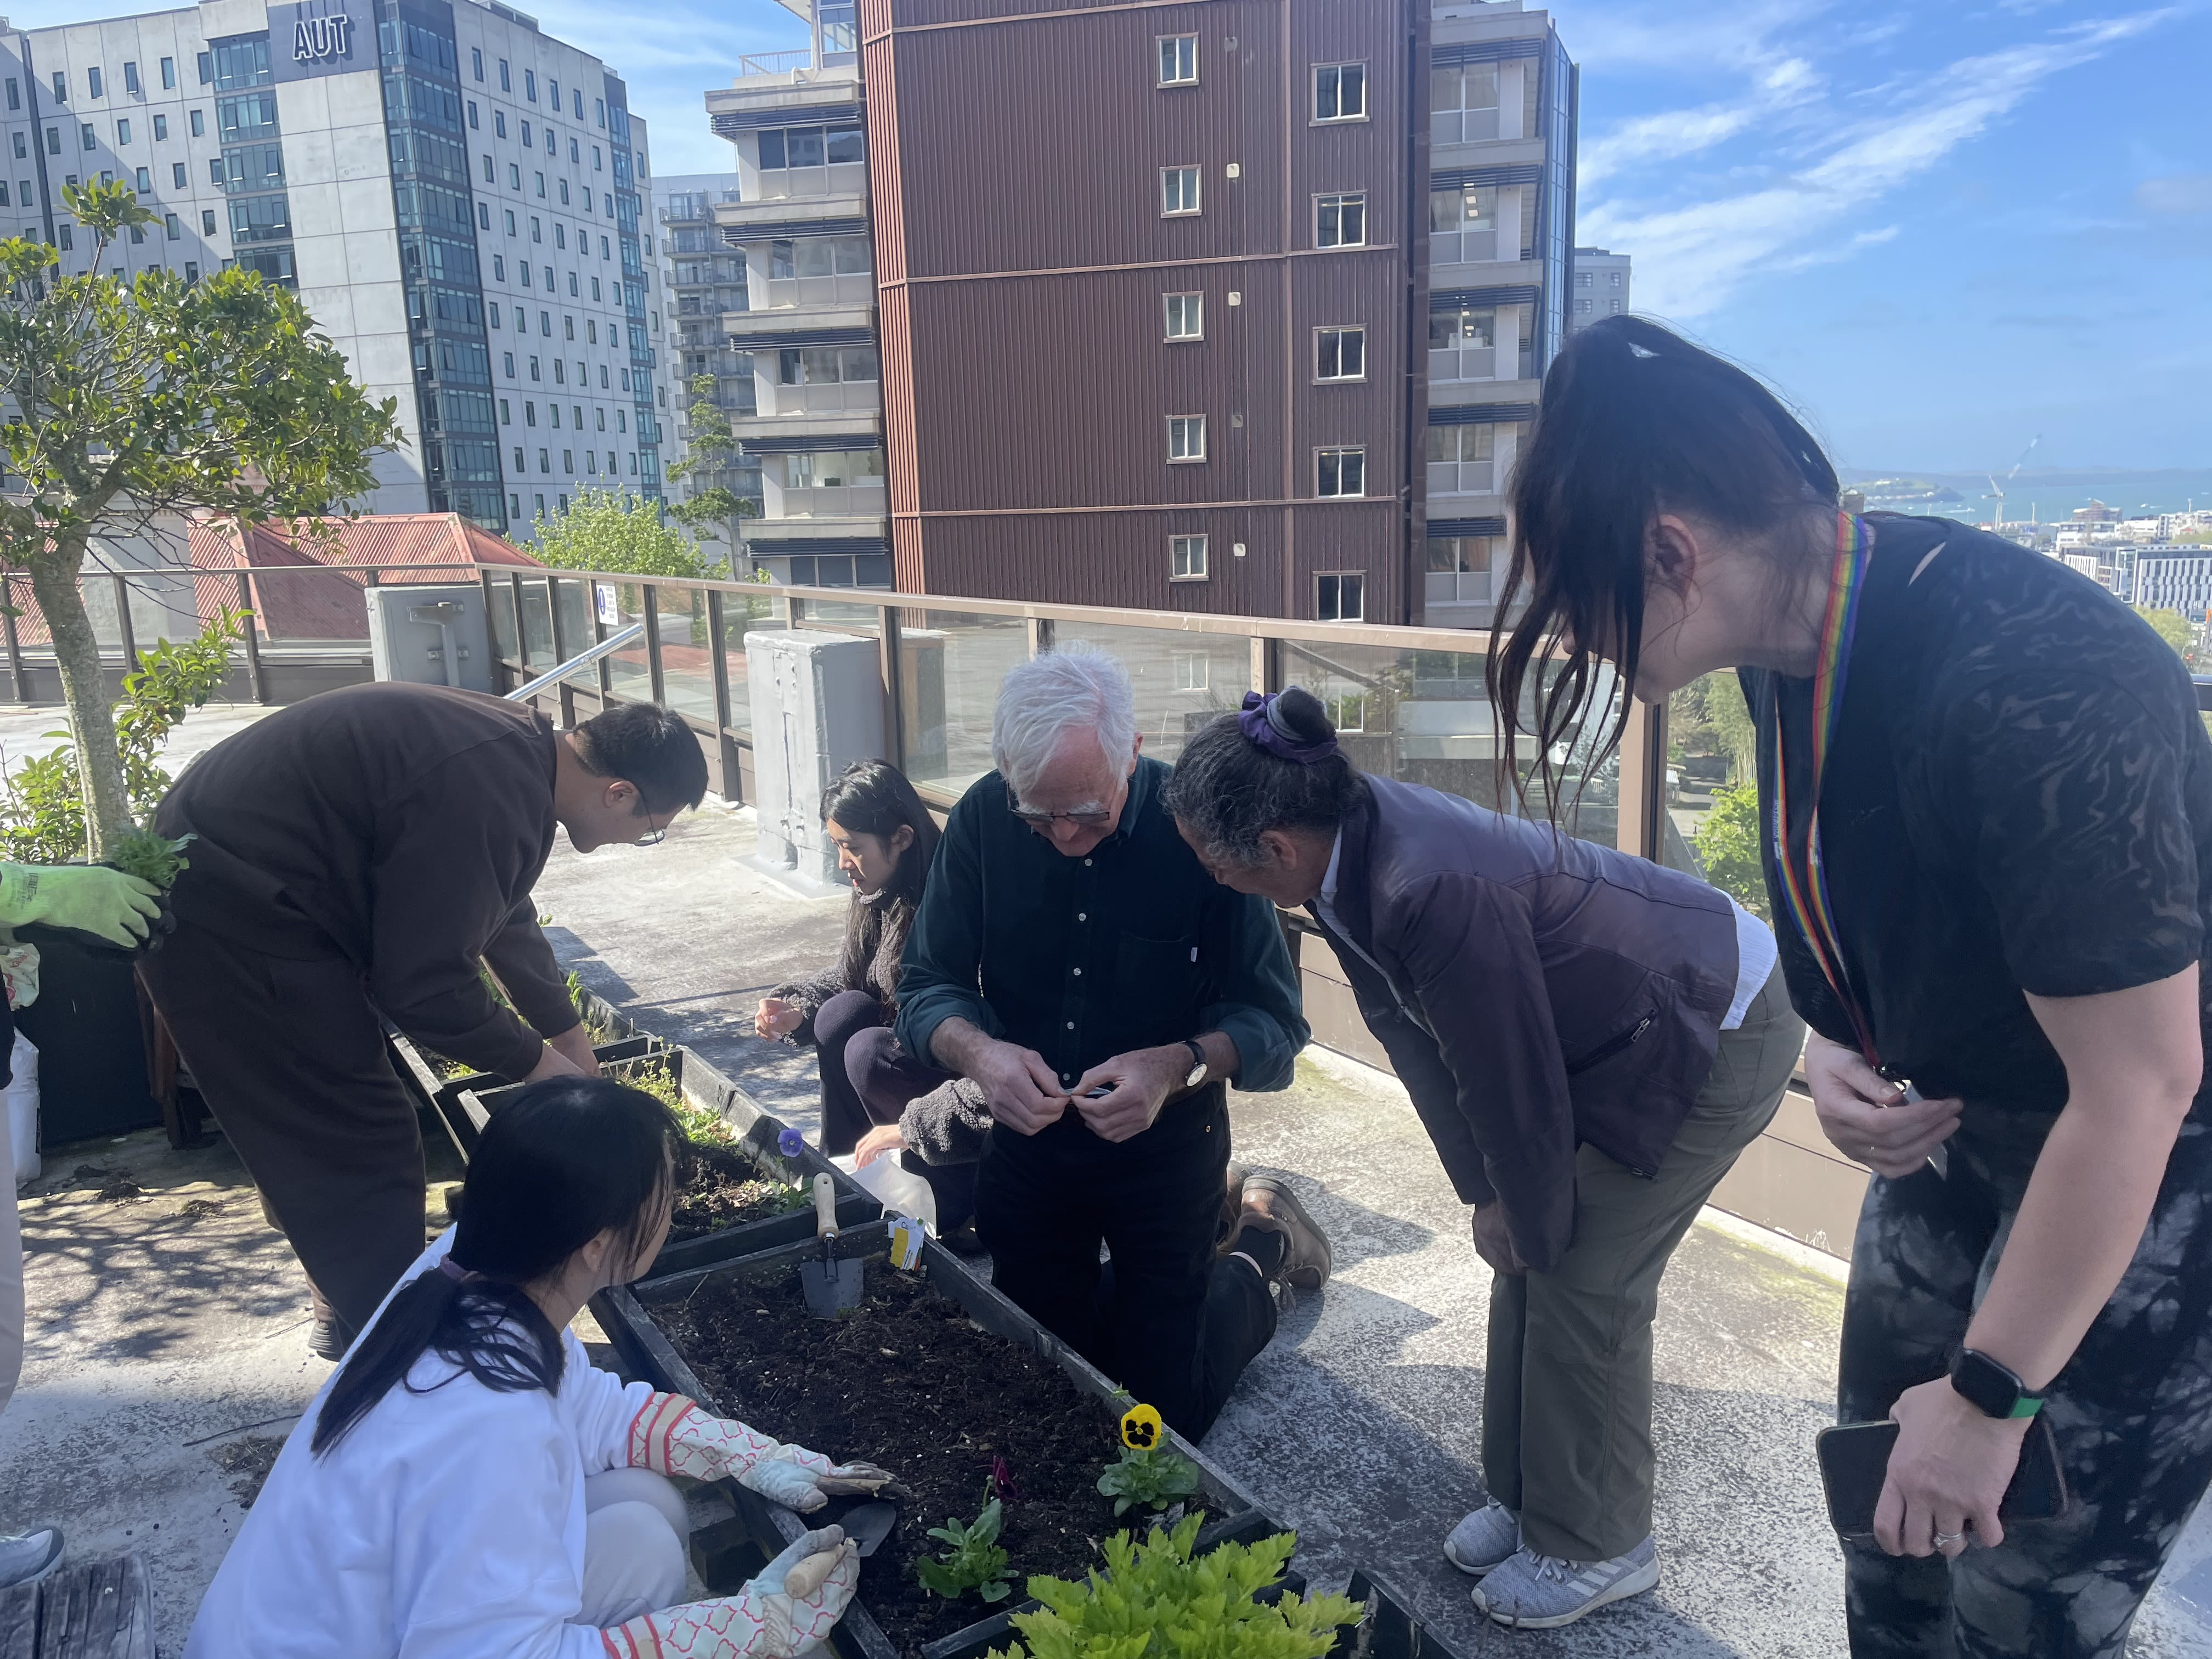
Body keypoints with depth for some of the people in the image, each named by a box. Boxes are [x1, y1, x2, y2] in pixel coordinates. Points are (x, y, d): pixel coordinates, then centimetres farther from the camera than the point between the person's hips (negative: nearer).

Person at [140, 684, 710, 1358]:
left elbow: (507, 921, 20)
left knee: (337, 1145, 21)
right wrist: (539, 1062, -7)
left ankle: (351, 1322, 37)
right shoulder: (486, 796, -28)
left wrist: (568, 1036, 30)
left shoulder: (517, 749, 4)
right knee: (365, 1151, -2)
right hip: (235, 930, -10)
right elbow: (424, 984, -23)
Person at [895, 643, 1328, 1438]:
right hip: (1026, 1133, 4)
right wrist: (978, 1051, -30)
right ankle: (1216, 1217, 40)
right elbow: (928, 985, -8)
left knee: (1165, 1411, 8)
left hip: (1167, 1142, -3)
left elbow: (1273, 1021, -18)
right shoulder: (982, 817, -14)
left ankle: (1261, 1241, 33)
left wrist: (1179, 1066, -37)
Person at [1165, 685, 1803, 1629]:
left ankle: (1600, 1548, 20)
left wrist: (1534, 1225, -8)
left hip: (1719, 1038, -8)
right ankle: (1526, 1498, 31)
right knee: (1528, 1259, 12)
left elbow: (1514, 1088, -26)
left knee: (1581, 1283, -1)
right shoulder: (1350, 851, -10)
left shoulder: (1432, 893, -38)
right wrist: (1488, 1194, 0)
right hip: (1619, 1035, 8)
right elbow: (1405, 1029, -2)